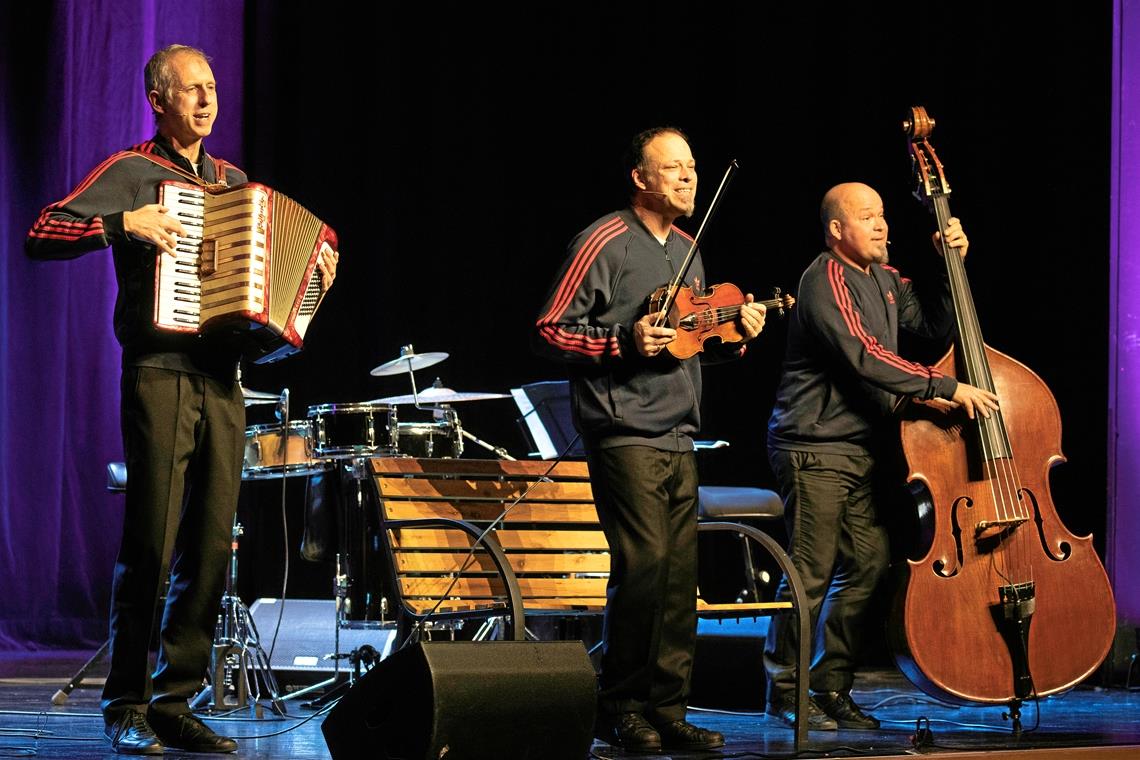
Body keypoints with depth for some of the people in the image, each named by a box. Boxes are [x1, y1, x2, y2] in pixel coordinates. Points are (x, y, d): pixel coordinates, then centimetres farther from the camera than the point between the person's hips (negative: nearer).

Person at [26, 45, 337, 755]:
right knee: (150, 545, -8)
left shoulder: (234, 182, 20)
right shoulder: (131, 172, 0)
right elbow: (41, 235, -9)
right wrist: (125, 223, -19)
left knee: (211, 548, 4)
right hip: (161, 374, -6)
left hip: (223, 381, 6)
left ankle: (176, 702, 10)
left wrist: (314, 269, 15)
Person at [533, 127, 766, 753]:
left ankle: (666, 710, 11)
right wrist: (623, 342, -19)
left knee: (680, 575, 5)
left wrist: (735, 336, 6)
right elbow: (548, 332, -9)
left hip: (677, 438, 8)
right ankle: (620, 708, -3)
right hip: (623, 435, -8)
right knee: (644, 563, -14)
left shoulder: (687, 250, 16)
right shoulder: (603, 244, -8)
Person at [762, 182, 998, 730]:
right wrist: (947, 388, -27)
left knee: (868, 562, 4)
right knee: (811, 575, -6)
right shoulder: (827, 280, -14)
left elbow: (935, 324, 17)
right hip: (815, 448, -8)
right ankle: (784, 690, 5)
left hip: (859, 449, 8)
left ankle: (832, 687, 14)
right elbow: (865, 357, -24)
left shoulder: (884, 279, 14)